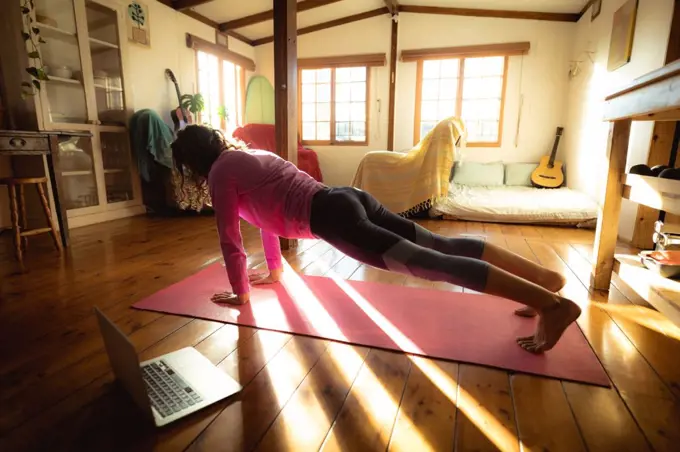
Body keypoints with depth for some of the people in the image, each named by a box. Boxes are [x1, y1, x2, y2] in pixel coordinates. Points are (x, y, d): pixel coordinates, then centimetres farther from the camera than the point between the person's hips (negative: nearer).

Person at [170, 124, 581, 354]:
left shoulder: (220, 173, 5)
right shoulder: (249, 153, 31)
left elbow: (231, 240, 6)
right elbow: (270, 211, 38)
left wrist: (241, 293, 20)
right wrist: (274, 272, 44)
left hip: (331, 215, -9)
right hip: (349, 198, 9)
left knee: (427, 263, -17)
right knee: (440, 245, 3)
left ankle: (553, 305, -19)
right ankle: (546, 276, 6)